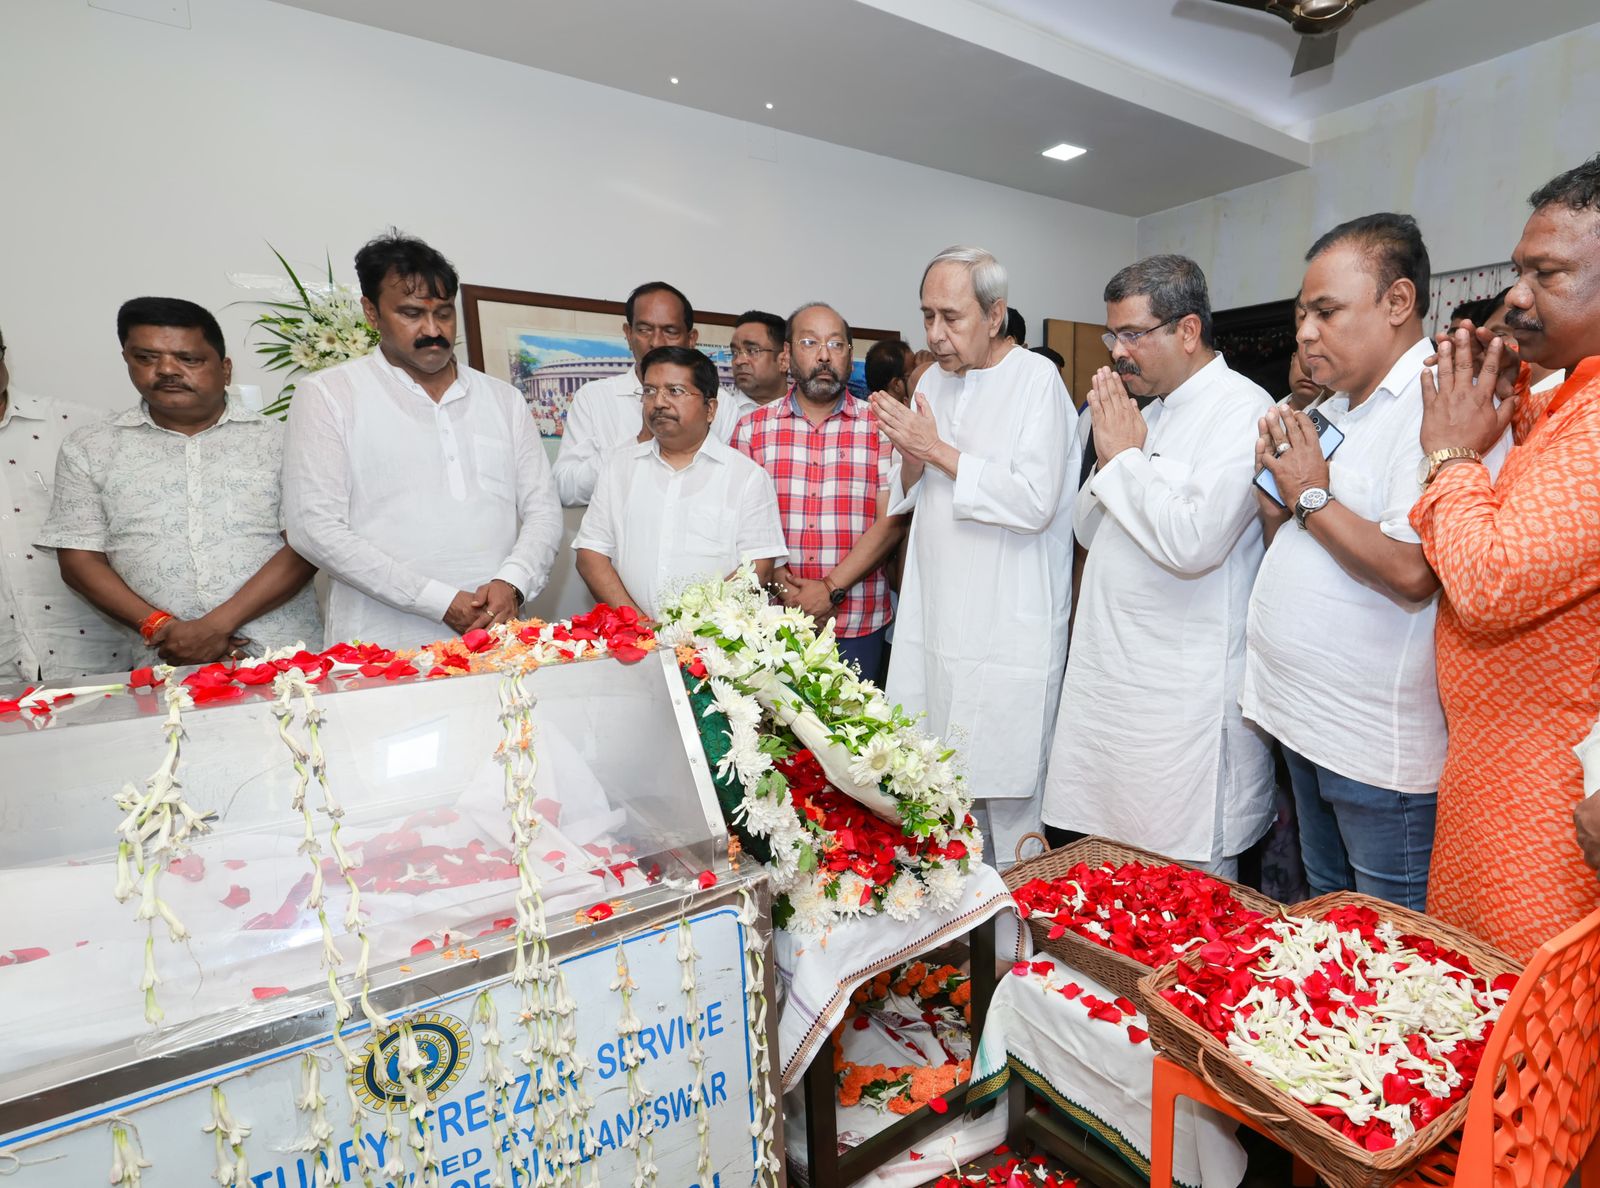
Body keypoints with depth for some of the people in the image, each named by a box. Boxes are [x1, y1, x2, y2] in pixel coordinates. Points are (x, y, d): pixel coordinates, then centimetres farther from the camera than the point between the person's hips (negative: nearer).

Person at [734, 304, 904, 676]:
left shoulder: (880, 427, 4)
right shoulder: (751, 429, 8)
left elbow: (891, 522, -4)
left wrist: (831, 589, -12)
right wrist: (782, 587, -12)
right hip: (771, 622, 1)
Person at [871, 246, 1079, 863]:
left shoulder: (1037, 380, -7)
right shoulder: (932, 381, 13)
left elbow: (1035, 501, -20)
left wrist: (940, 451, -16)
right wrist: (912, 460, -7)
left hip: (1010, 632, -6)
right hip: (936, 621, 6)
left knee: (1006, 793, 2)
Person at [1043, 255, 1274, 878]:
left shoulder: (1241, 410, -10)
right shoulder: (1148, 412, 15)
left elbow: (1194, 541, -25)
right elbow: (1090, 529, 16)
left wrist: (1124, 457, -12)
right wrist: (1110, 457, -1)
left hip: (1183, 700, -8)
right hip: (1109, 679, 8)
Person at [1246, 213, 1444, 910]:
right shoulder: (1333, 412, 12)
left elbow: (1410, 571, -28)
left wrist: (1312, 495, -15)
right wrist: (1275, 495, -3)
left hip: (1379, 747, -8)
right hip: (1305, 720, 9)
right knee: (1323, 926, 24)